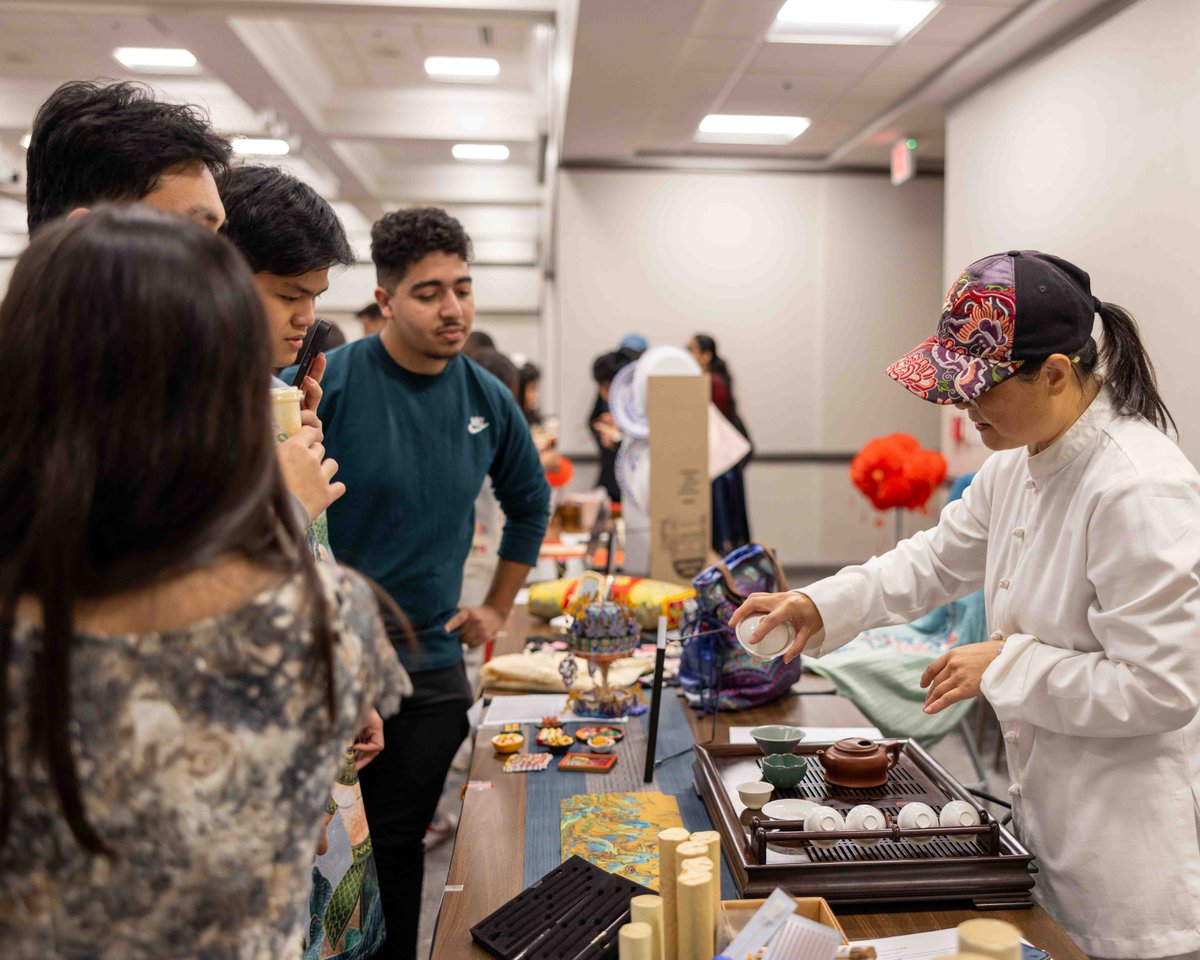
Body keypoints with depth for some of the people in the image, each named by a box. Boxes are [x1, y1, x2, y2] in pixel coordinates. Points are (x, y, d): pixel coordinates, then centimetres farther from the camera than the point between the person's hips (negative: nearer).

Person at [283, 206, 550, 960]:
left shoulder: (488, 400, 2)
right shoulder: (329, 382, -14)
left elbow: (531, 504, 18)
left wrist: (498, 608, 15)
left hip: (431, 664, 4)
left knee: (399, 843, 15)